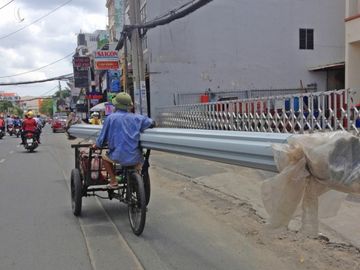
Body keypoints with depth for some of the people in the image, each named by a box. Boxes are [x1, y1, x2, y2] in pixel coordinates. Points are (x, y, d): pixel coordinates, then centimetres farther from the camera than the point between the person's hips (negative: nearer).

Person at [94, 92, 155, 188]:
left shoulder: (110, 118, -4)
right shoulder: (136, 117, 2)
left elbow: (103, 136, 4)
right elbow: (151, 123, 16)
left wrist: (96, 145, 23)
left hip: (118, 157, -2)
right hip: (135, 158, 3)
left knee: (105, 156, 29)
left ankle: (113, 181, 23)